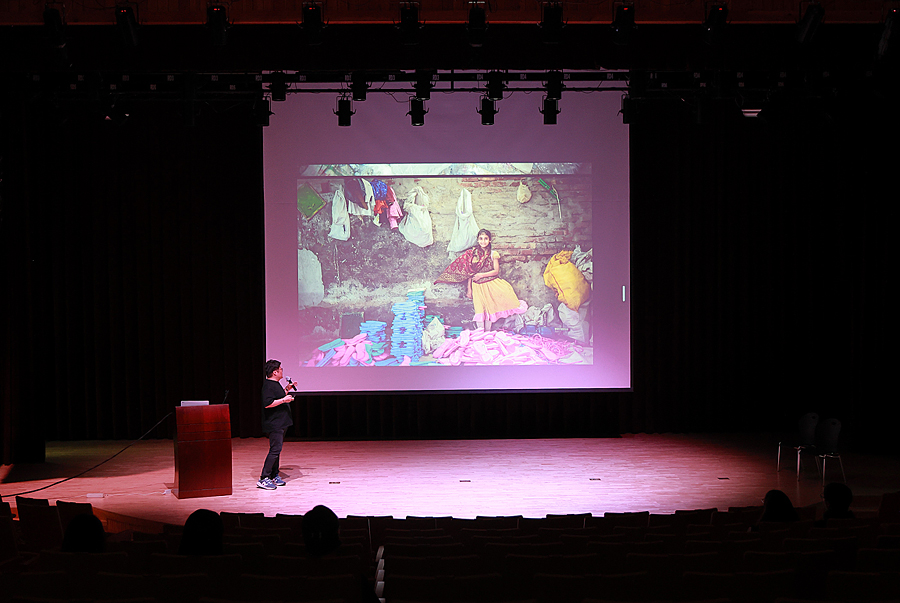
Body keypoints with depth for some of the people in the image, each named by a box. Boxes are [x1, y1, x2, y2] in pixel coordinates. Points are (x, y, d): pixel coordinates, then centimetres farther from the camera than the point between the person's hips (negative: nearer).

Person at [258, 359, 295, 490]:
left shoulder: (276, 384, 16)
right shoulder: (268, 386, -16)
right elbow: (267, 403, -26)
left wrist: (287, 390, 20)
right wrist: (284, 400, -22)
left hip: (280, 424, 11)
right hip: (274, 424, -11)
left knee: (277, 450, 13)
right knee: (275, 450, -13)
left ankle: (274, 476, 20)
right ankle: (263, 479, -13)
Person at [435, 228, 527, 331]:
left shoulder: (493, 254, 0)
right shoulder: (473, 253, 3)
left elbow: (496, 271, -4)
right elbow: (469, 273, 5)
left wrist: (481, 275, -12)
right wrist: (469, 289, 4)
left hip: (490, 285, -1)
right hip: (477, 286, 1)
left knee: (489, 309, 2)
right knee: (479, 310, -4)